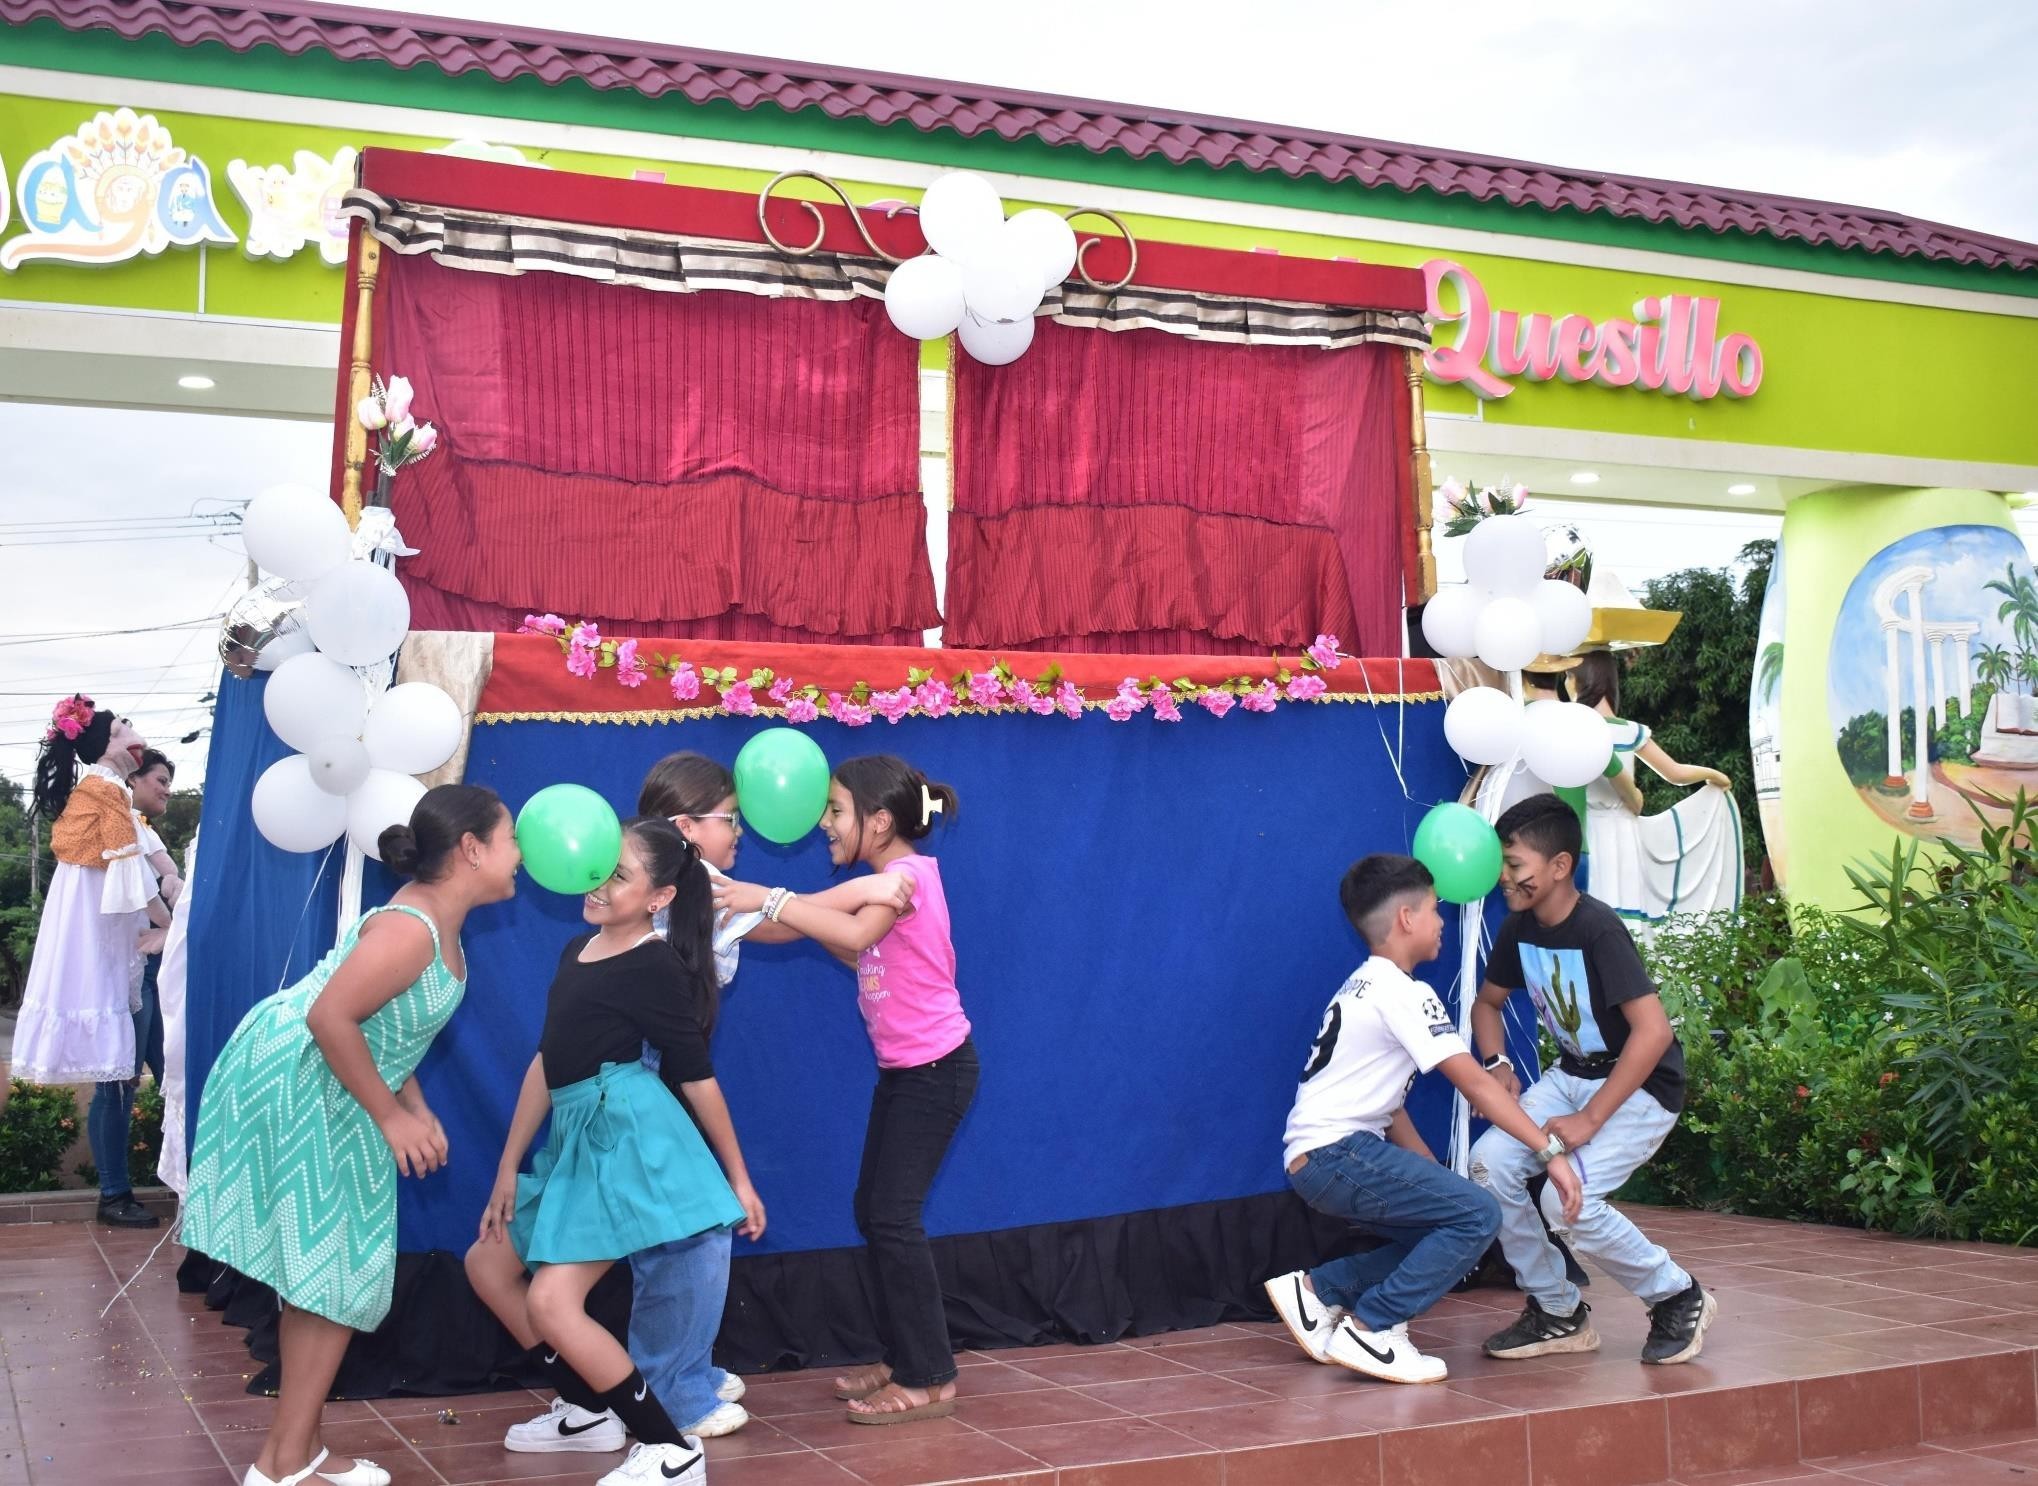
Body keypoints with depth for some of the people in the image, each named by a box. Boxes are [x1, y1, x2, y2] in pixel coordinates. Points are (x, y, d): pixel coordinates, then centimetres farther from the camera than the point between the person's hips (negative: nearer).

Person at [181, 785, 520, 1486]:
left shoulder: (440, 927, 7)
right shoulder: (410, 928, -25)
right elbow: (331, 1016, -30)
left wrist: (418, 1110, 8)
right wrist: (390, 1117, -20)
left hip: (325, 1096, 10)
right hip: (291, 1083, -10)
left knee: (328, 1271, 14)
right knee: (330, 1273, -4)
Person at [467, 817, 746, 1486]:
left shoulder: (655, 966, -11)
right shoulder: (577, 952, 13)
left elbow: (696, 1074, -8)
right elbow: (546, 1062, 17)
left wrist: (738, 1179, -4)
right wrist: (508, 1167, 17)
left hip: (630, 1137, -9)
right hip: (578, 1140, 9)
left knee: (549, 1301, -15)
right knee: (487, 1265, 16)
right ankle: (591, 1410, 24)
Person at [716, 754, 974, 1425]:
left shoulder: (909, 874, -18)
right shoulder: (889, 882, 11)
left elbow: (858, 933, -35)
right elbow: (861, 953, 11)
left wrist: (769, 899, -33)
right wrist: (802, 916, 1)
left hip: (936, 1068, -10)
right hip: (903, 1068, 10)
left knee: (892, 1216, -9)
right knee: (874, 1212, 12)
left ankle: (930, 1379, -1)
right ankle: (902, 1359, 21)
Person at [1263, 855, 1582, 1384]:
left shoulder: (1366, 987, 19)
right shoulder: (1405, 994, -12)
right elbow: (1475, 1085, -16)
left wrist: (1433, 1178, 18)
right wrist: (1550, 1152, -15)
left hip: (1318, 1158, 10)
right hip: (1336, 1154, -10)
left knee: (1442, 1232, 14)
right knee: (1478, 1215, -14)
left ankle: (1318, 1290, 11)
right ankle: (1369, 1330, -11)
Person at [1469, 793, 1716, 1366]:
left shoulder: (1598, 930, -25)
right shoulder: (1519, 930, -1)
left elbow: (1654, 1030, -31)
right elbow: (1487, 1002, 17)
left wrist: (1590, 1119, -28)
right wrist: (1498, 1065, -3)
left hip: (1642, 1087, -8)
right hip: (1572, 1075, 8)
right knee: (1490, 1163, -12)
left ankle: (1679, 1299, 2)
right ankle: (1559, 1314, 4)